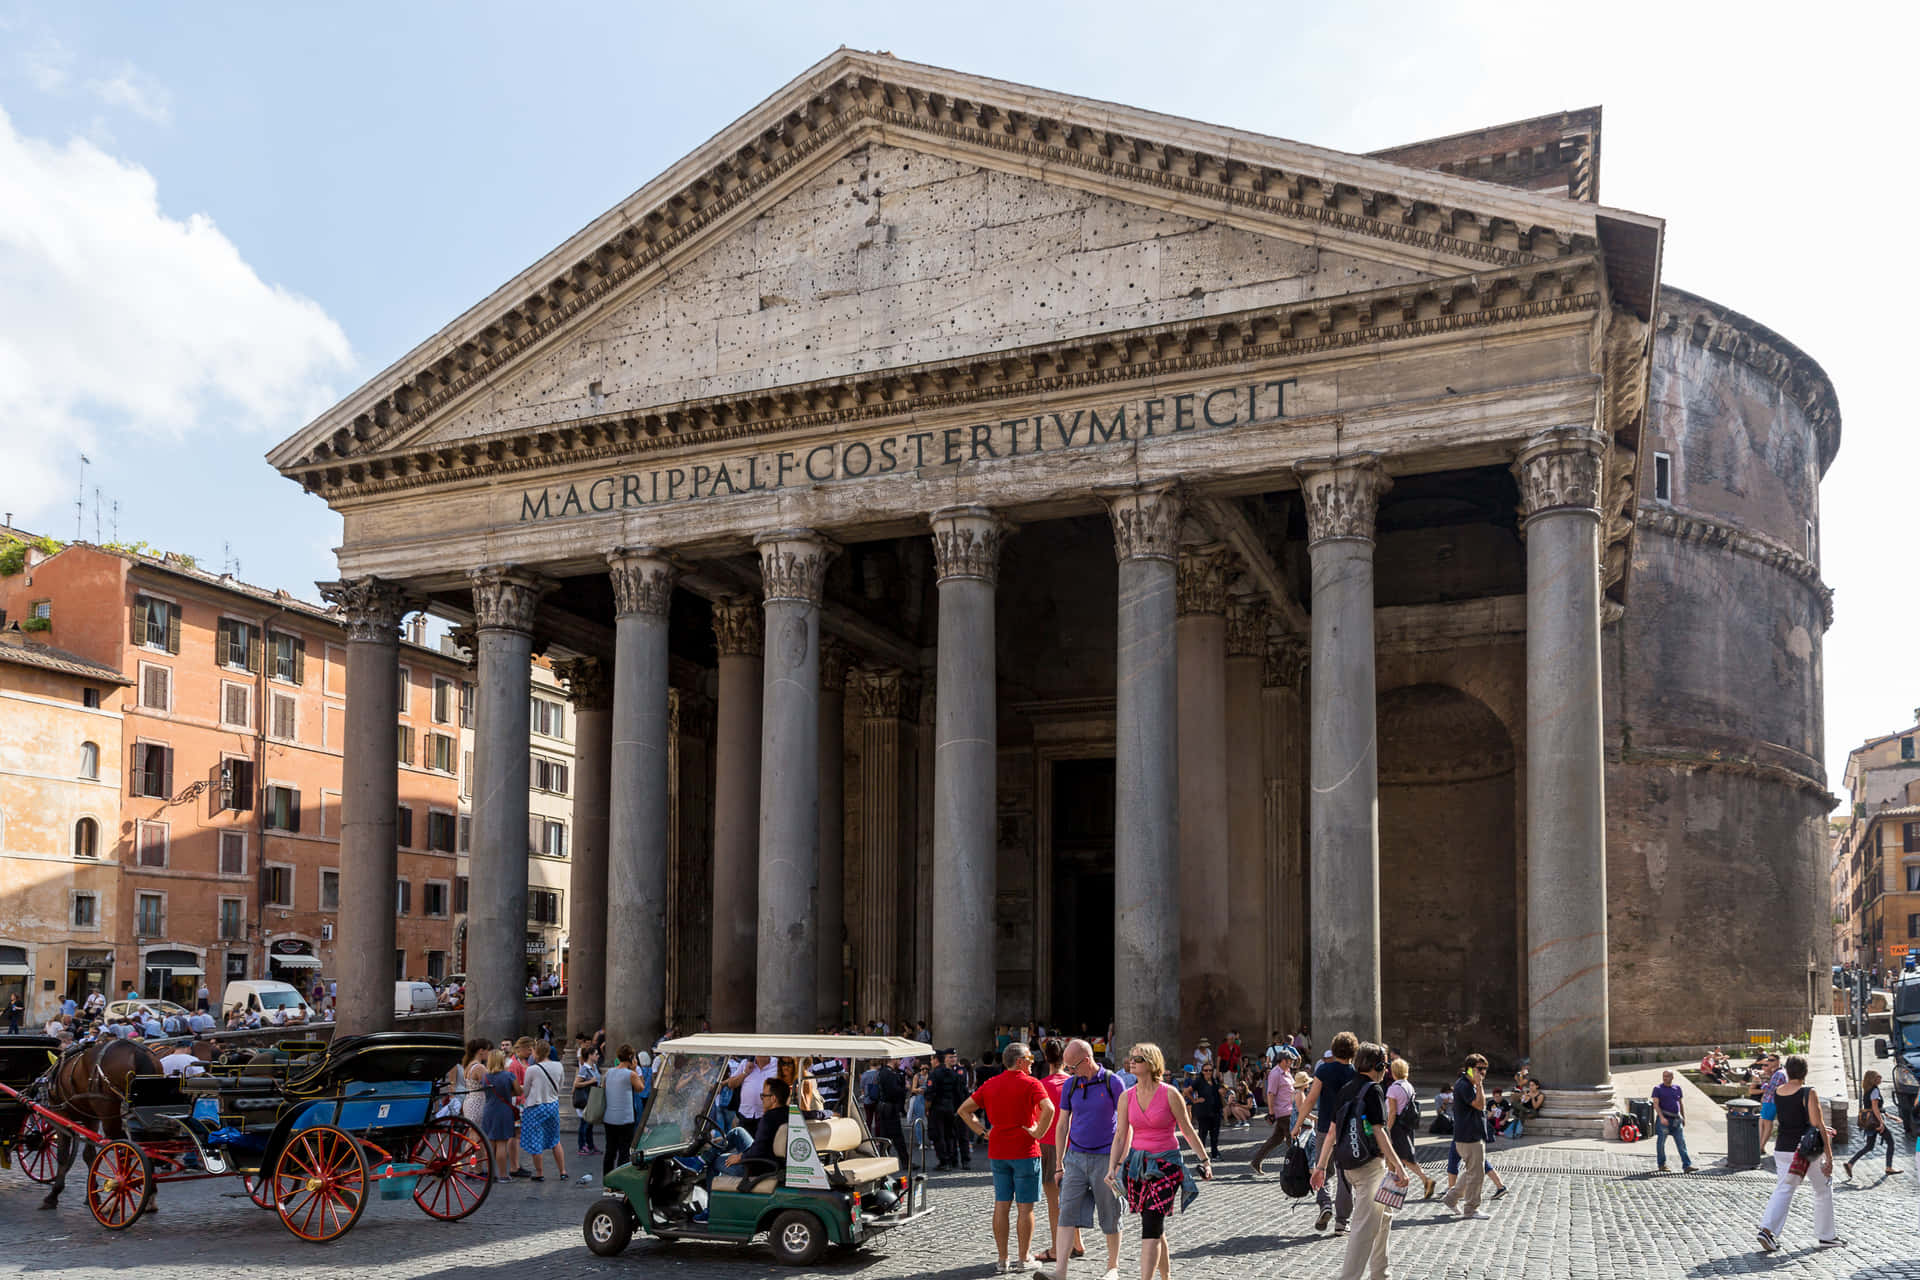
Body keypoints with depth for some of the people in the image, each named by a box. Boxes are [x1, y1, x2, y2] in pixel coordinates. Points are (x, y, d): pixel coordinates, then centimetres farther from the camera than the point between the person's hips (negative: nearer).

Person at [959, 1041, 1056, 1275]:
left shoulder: (991, 1085, 7)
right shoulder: (1030, 1084, -9)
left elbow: (964, 1110, 8)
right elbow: (1048, 1109, -26)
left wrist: (982, 1132, 6)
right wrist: (1038, 1132, -15)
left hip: (997, 1153, 5)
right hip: (1025, 1152, -5)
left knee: (1001, 1206, 8)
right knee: (1025, 1207, 4)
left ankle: (1003, 1260, 10)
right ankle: (1024, 1258, 9)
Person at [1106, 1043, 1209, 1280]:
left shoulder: (1170, 1094, -8)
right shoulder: (1127, 1097, 4)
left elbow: (1187, 1130, 1)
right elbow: (1120, 1136, 5)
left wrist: (1205, 1160, 4)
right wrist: (1112, 1167, -4)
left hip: (1166, 1165, -4)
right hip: (1138, 1164, 4)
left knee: (1151, 1227, -13)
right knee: (1155, 1228, 12)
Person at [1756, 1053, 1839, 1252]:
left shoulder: (1776, 1093, 5)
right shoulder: (1808, 1093, -13)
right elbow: (1819, 1126, -15)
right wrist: (1829, 1157, -12)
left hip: (1782, 1148, 5)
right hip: (1805, 1149, -5)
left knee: (1783, 1190, 6)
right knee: (1823, 1190, 15)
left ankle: (1767, 1229, -13)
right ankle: (1825, 1236, 24)